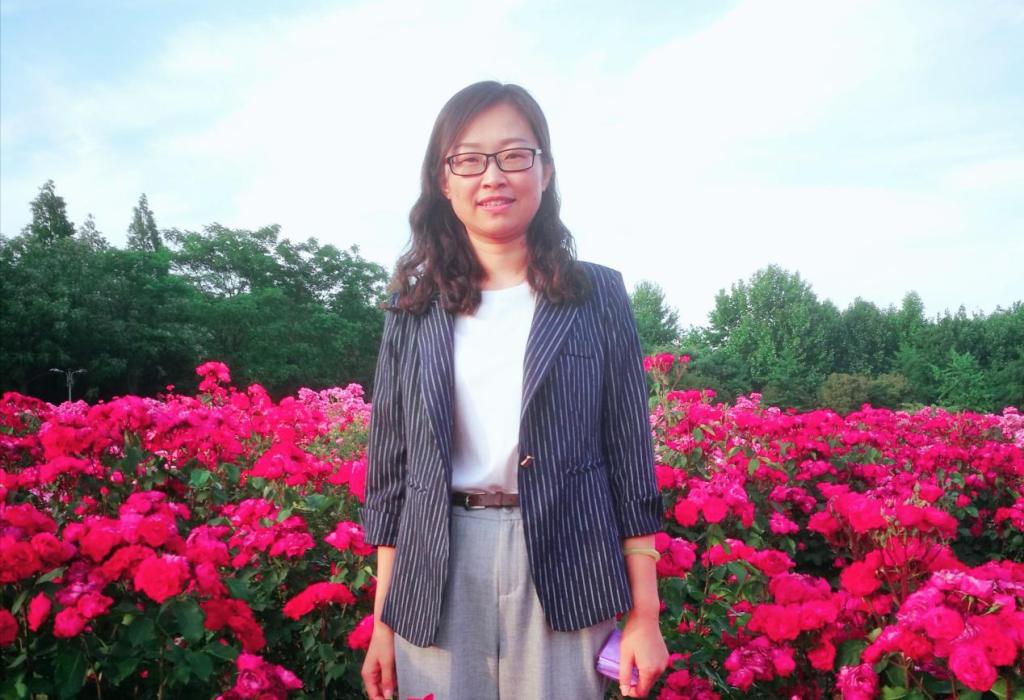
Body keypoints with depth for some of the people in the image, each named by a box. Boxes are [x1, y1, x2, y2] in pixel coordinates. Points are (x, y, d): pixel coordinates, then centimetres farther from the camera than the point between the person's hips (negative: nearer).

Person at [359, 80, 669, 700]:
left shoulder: (598, 295, 1)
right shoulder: (414, 309, 5)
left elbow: (629, 456, 1)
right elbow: (391, 468, 7)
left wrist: (644, 616, -1)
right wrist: (383, 622, 6)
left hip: (562, 574, -1)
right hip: (438, 583, 2)